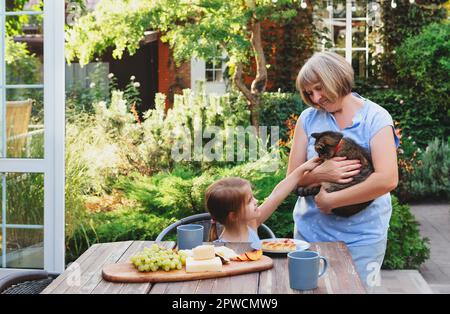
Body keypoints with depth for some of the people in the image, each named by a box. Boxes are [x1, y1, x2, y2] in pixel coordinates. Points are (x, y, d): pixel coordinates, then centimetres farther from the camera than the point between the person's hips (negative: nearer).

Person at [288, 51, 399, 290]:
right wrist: (321, 173, -21)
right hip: (310, 231, 3)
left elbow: (387, 180, -21)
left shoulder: (375, 118, -8)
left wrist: (330, 201, -17)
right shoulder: (308, 118, 2)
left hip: (360, 237, -3)